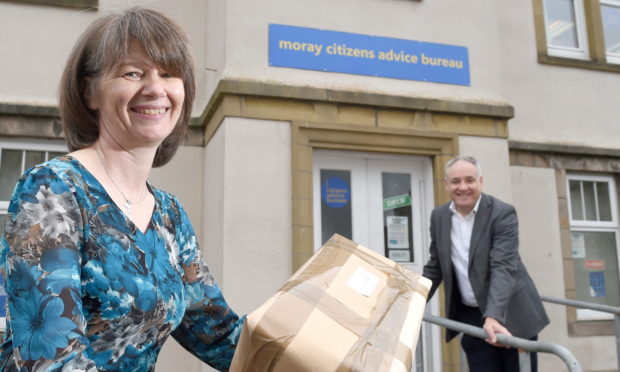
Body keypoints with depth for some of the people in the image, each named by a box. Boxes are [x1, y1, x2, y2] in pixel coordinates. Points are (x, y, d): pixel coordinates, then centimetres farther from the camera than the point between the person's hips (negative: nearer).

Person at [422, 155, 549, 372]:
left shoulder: (502, 213, -14)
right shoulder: (438, 217, 2)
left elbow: (503, 268, -24)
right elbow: (435, 268, 9)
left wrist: (493, 317, -36)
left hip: (512, 315, -3)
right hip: (471, 317, 4)